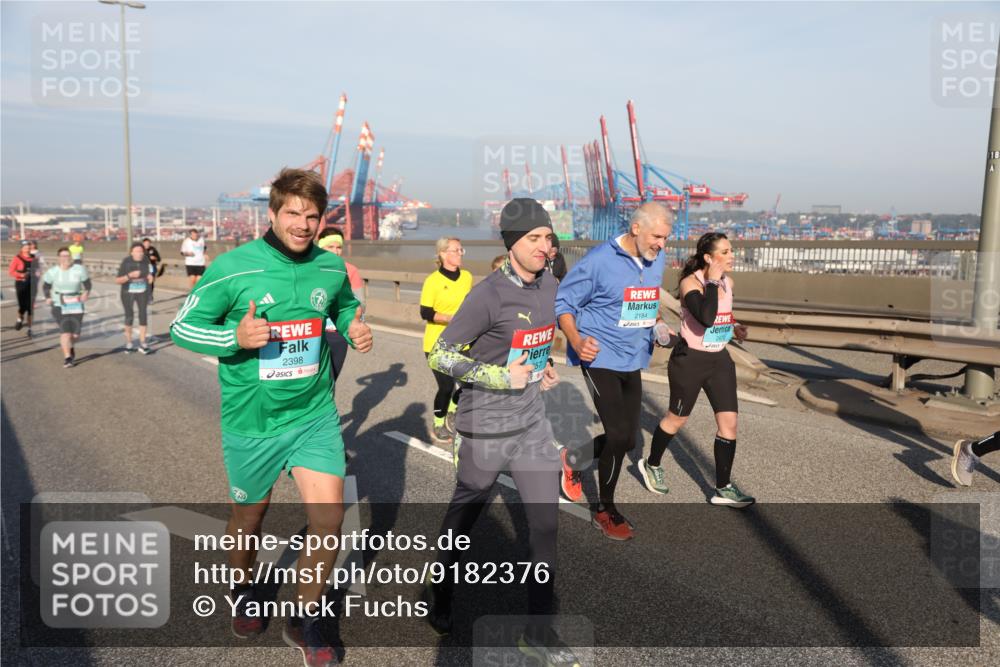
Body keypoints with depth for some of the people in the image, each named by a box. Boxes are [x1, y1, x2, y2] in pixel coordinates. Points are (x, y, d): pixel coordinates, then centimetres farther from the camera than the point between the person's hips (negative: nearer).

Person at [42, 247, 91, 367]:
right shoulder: (52, 272, -3)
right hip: (59, 306, -1)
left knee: (76, 333, 3)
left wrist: (86, 293, -18)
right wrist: (48, 298, -8)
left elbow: (88, 284, 2)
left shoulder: (80, 270, -5)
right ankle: (67, 357, -4)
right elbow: (46, 287, 9)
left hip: (76, 305, 1)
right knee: (65, 331, -14)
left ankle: (71, 347, 39)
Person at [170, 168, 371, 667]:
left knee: (329, 519, -4)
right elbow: (182, 327, -8)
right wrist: (235, 337, -27)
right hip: (252, 421, -2)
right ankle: (243, 592, 52)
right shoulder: (233, 267, -15)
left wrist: (354, 329, -4)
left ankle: (305, 622, 22)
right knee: (250, 515, 20)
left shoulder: (331, 267, -3)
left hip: (315, 415, 2)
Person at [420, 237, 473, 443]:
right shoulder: (432, 280, -13)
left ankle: (452, 413, 31)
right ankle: (438, 425, 21)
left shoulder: (467, 277, 3)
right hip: (438, 343, -5)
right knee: (446, 386, -4)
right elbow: (425, 313, -15)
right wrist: (452, 318, -24)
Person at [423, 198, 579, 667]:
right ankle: (439, 592, 43)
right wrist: (504, 377, -18)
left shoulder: (548, 285, 2)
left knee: (545, 523, 6)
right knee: (464, 513, 14)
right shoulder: (489, 294, -19)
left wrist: (544, 368, 5)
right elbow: (440, 355, -17)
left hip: (533, 422, 6)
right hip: (485, 426, -6)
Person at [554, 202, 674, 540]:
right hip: (600, 358, -7)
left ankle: (575, 459, 38)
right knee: (618, 435, -10)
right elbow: (563, 303, -11)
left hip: (632, 362, 7)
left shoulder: (657, 260, 5)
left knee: (626, 439, 10)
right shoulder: (599, 259, -16)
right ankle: (605, 510, 14)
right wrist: (576, 341, -25)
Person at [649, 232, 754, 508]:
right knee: (677, 418, 11)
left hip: (720, 360, 6)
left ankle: (723, 489, 12)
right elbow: (706, 318, -37)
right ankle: (652, 464, 36)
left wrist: (734, 327, 3)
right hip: (689, 359, -6)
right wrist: (712, 281, -28)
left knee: (729, 421, 1)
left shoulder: (728, 282, 3)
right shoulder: (691, 282, -19)